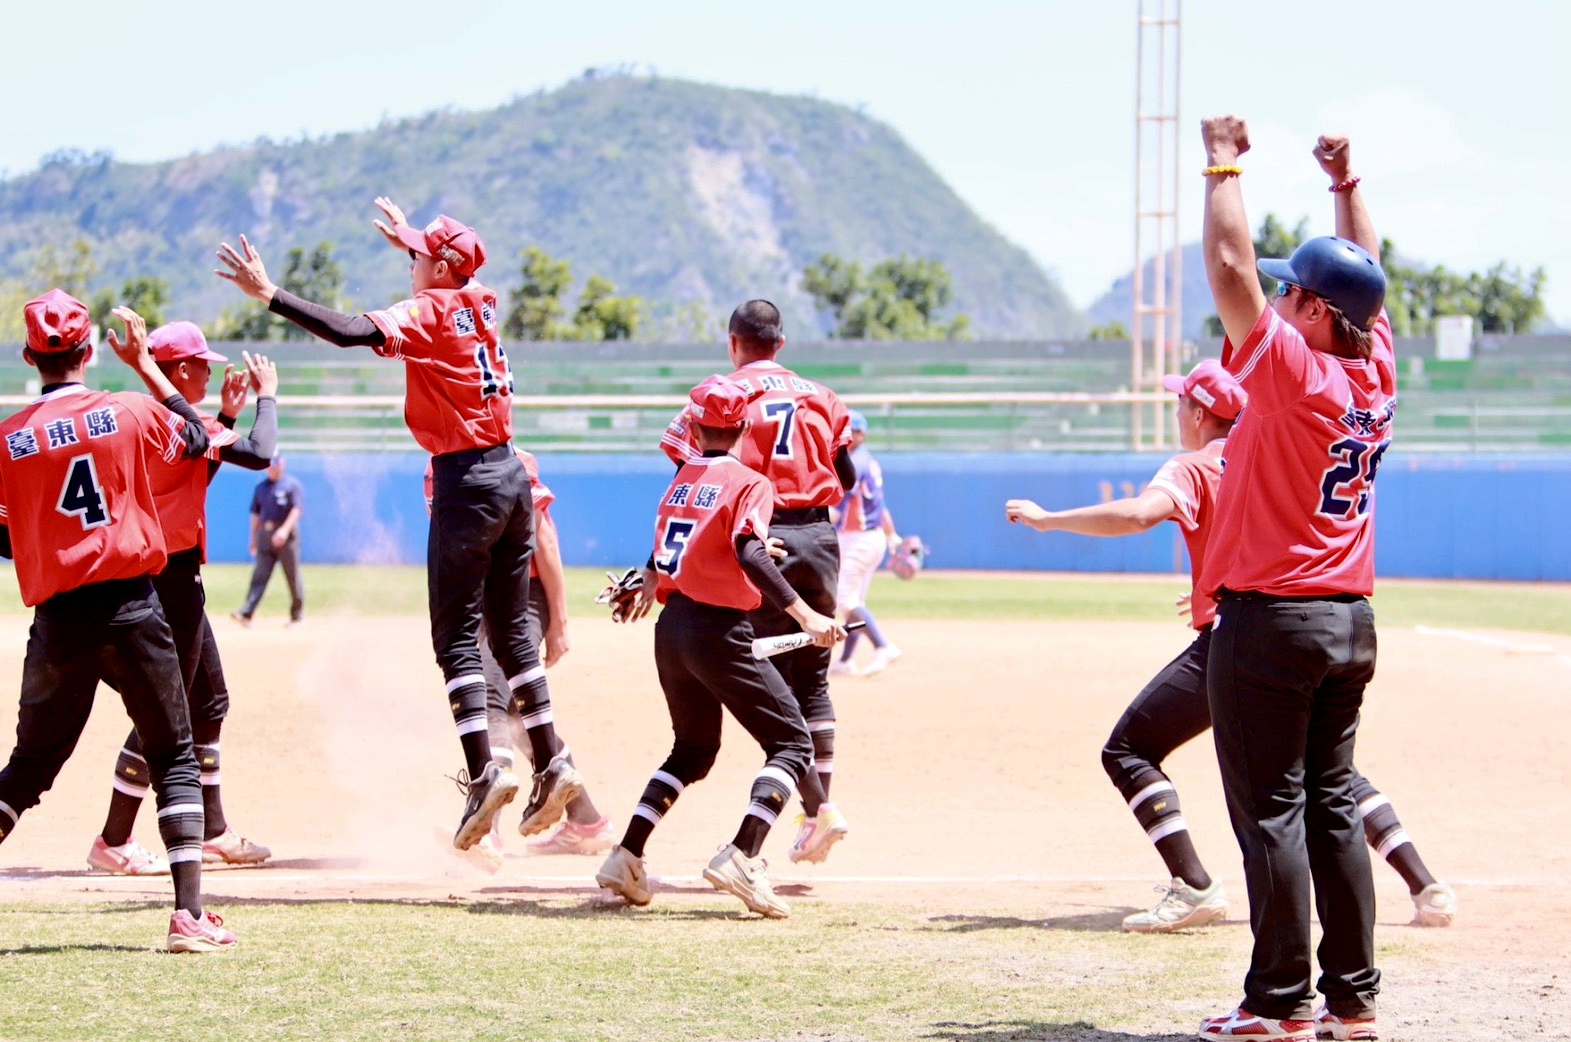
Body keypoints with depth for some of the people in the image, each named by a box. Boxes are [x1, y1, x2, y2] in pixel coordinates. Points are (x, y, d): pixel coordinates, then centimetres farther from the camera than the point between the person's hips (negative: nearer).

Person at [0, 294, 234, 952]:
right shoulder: (131, 411, -1)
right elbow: (196, 437, 19)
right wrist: (143, 363, 24)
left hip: (58, 620, 1)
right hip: (133, 610, -1)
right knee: (175, 758, 7)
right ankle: (189, 915, -3)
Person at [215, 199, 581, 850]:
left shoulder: (426, 313, -10)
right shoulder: (480, 305, 12)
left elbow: (352, 333, -27)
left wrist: (270, 296, -27)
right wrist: (409, 241, 51)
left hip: (466, 481, -8)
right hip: (511, 475, 8)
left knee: (456, 636, -6)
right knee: (511, 630, 14)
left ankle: (483, 772, -17)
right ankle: (551, 767, 12)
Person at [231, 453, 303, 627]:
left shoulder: (292, 484, -1)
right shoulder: (261, 487, 16)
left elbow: (297, 509, -11)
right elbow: (255, 513, 20)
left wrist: (285, 529, -23)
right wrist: (253, 537, 16)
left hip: (286, 534, -4)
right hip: (265, 534, 4)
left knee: (293, 575, 2)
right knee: (260, 575, -5)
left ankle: (297, 616, 11)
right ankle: (246, 614, -15)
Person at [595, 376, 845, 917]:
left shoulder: (680, 480, 11)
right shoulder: (749, 483, -8)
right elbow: (749, 555, -24)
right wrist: (804, 614, -29)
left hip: (670, 628, 7)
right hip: (718, 632, -7)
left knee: (694, 748, 24)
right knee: (792, 742, -1)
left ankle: (627, 857, 14)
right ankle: (742, 857, -21)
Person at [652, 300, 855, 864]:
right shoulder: (820, 396, 12)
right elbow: (847, 479, 12)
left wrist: (657, 569, -5)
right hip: (820, 538, 4)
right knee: (812, 680, 14)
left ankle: (817, 806, -13)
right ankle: (820, 805, 9)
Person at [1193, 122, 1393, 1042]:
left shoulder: (1293, 371, -15)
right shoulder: (1376, 375, 5)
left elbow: (1229, 268, -17)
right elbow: (1367, 266, 21)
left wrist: (1225, 167, -8)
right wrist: (1347, 183, 24)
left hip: (1271, 620, -8)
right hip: (1352, 620, 8)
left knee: (1271, 811, -4)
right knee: (1333, 807, 11)